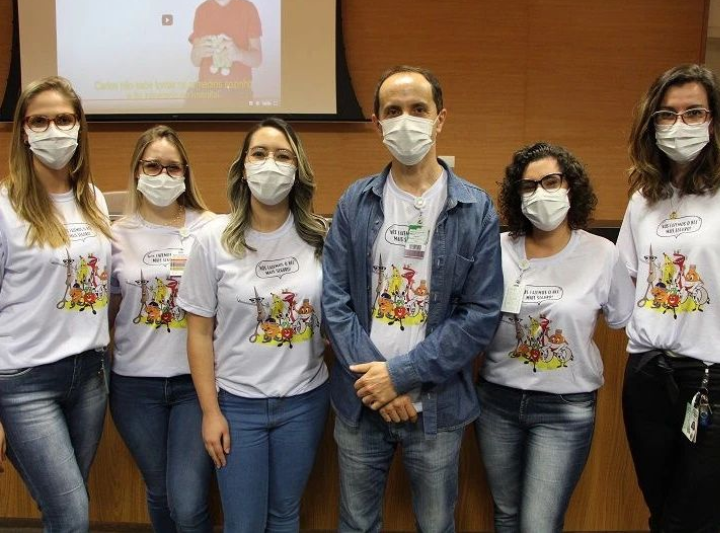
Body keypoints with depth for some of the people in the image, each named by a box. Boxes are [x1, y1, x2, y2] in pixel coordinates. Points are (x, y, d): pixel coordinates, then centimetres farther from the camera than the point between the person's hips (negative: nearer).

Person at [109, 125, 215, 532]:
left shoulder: (210, 230, -4)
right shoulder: (118, 234, 1)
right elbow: (107, 308, 10)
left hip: (195, 379, -2)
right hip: (135, 382, 2)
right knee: (159, 494, 18)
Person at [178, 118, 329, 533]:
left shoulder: (321, 237, -4)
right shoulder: (215, 240, -7)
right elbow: (200, 332, -3)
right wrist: (210, 411, -4)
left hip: (305, 400, 1)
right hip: (238, 402, -1)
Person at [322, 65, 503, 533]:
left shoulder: (477, 210, -5)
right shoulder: (354, 203, 0)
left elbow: (481, 314, -9)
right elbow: (335, 301, -3)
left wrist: (402, 373, -14)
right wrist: (373, 377, -13)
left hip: (438, 405, -1)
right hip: (361, 400, 1)